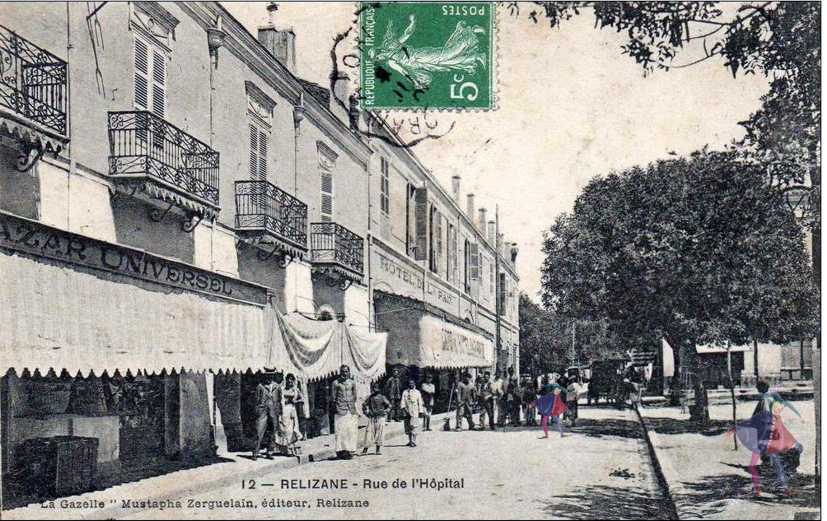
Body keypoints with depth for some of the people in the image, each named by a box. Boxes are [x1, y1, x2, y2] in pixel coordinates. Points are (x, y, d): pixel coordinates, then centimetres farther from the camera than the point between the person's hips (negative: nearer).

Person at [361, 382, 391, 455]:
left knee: (379, 433, 0)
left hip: (380, 418, -1)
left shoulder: (382, 398, 1)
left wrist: (384, 412, -5)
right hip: (371, 418, 1)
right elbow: (364, 405, 18)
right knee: (369, 432, -5)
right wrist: (366, 413, 7)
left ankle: (378, 449, 8)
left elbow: (389, 406, 6)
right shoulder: (370, 398, 6)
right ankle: (365, 449, -1)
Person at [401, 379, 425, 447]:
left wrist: (421, 412, -2)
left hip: (415, 413, -3)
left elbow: (420, 403, 4)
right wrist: (404, 409, -12)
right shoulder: (405, 392, 8)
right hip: (408, 412, 3)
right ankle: (410, 441, 20)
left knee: (414, 427, -12)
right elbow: (402, 402, 3)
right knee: (408, 428, 8)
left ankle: (414, 442, -11)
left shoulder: (417, 392, 5)